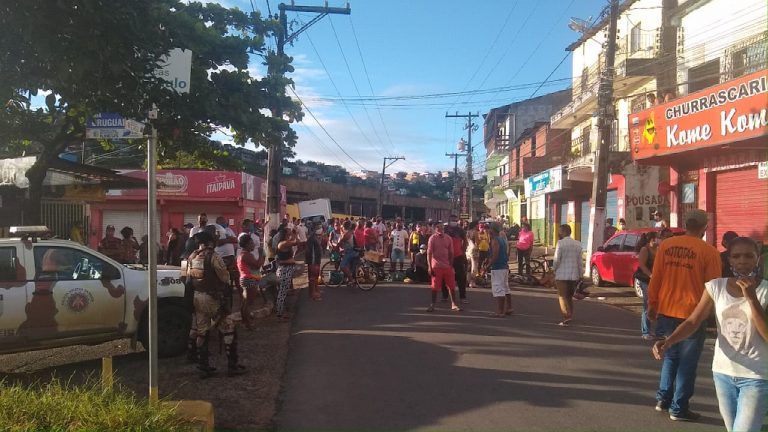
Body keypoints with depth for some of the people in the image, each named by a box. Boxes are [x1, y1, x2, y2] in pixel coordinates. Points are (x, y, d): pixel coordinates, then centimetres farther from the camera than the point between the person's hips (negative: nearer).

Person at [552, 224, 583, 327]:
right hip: (574, 275, 6)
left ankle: (567, 317, -16)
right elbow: (579, 262, 10)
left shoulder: (561, 243, -9)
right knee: (569, 297, 16)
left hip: (562, 275, -6)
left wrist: (554, 269, 3)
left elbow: (557, 259, -13)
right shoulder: (577, 244, 9)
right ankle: (570, 317, 20)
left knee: (562, 297, -3)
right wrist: (580, 275, 14)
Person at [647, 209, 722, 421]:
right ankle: (678, 408, 13)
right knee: (687, 361, 8)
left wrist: (653, 305, 14)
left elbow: (655, 279, 3)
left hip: (666, 311, 4)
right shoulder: (709, 252, -10)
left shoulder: (666, 245, 0)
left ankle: (663, 399, 23)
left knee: (670, 355, 21)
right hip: (692, 314, -4)